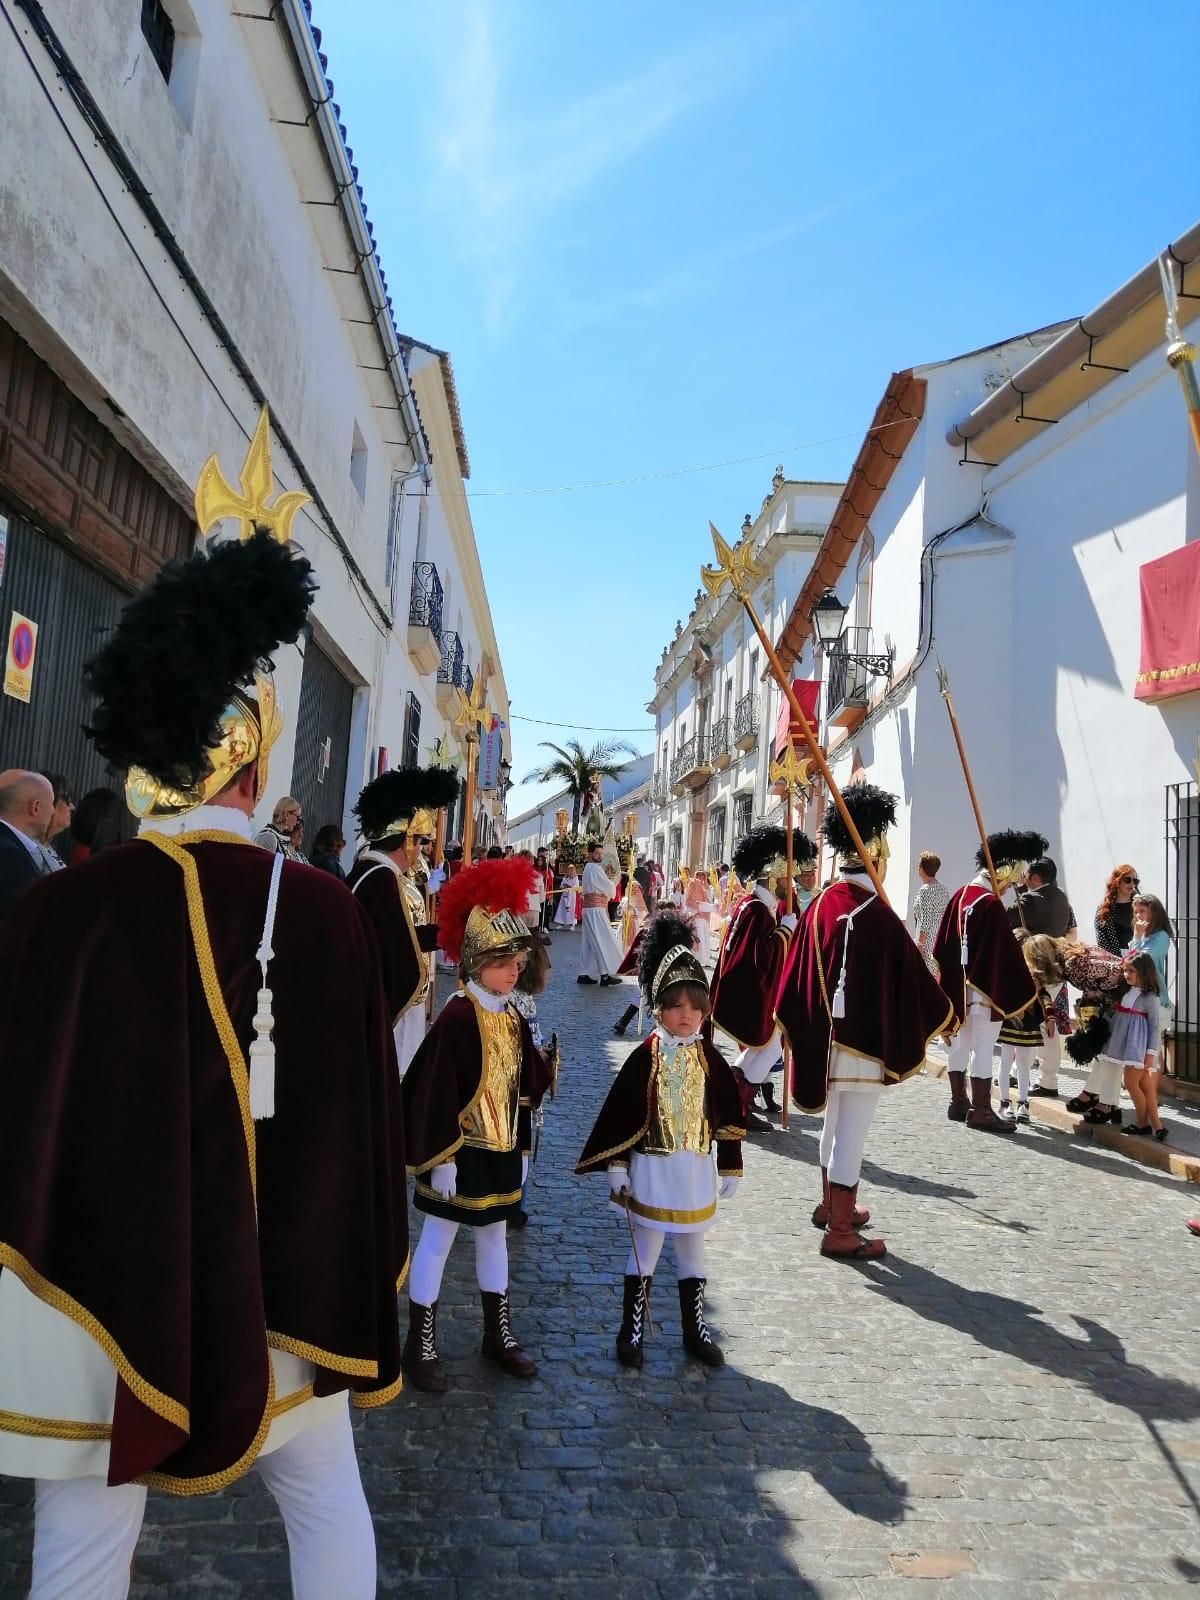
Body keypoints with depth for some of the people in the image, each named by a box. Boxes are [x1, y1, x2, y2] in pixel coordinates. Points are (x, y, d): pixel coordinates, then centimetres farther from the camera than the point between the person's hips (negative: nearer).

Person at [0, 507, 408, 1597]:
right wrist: (357, 1274, 12)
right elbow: (368, 1112, -3)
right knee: (328, 1500, 22)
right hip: (287, 1282, 2)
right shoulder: (327, 913, -11)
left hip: (105, 1279, -1)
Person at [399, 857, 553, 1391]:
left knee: (494, 1234, 19)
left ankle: (498, 1333, 35)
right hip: (460, 1149, -7)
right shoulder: (457, 1017, -20)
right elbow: (436, 1094, -20)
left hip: (501, 1150, 8)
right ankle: (420, 1344, 21)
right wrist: (442, 1157, -19)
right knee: (437, 1239, 7)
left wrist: (522, 1148, 12)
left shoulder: (513, 1017, 3)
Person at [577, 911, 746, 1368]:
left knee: (692, 1250, 16)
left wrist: (730, 1168, 6)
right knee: (644, 1250, 9)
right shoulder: (645, 1057, -11)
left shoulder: (709, 1057, -2)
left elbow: (729, 1116, 4)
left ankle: (694, 1331, 31)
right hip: (652, 1168, -3)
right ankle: (632, 1331, 24)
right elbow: (619, 1114, -9)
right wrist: (616, 1167, -9)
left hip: (697, 1169, 3)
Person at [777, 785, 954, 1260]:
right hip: (865, 1041, -7)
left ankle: (830, 1206, 38)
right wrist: (944, 1017, 4)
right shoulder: (877, 915, -20)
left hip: (826, 1035, 7)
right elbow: (912, 980, -13)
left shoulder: (822, 904, 1)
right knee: (851, 1131, 1)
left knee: (835, 1122, 22)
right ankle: (840, 1232, 10)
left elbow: (797, 971, 7)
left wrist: (802, 1027, 19)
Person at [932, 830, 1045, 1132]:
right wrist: (1023, 992, -9)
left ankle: (958, 1102, 25)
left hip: (959, 985, 8)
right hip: (985, 987, -8)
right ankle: (980, 1110, 5)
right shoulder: (991, 904, -20)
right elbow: (1005, 952, -18)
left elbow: (942, 946, 11)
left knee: (961, 1042, 15)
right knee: (983, 1047, -1)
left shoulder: (960, 895, 5)